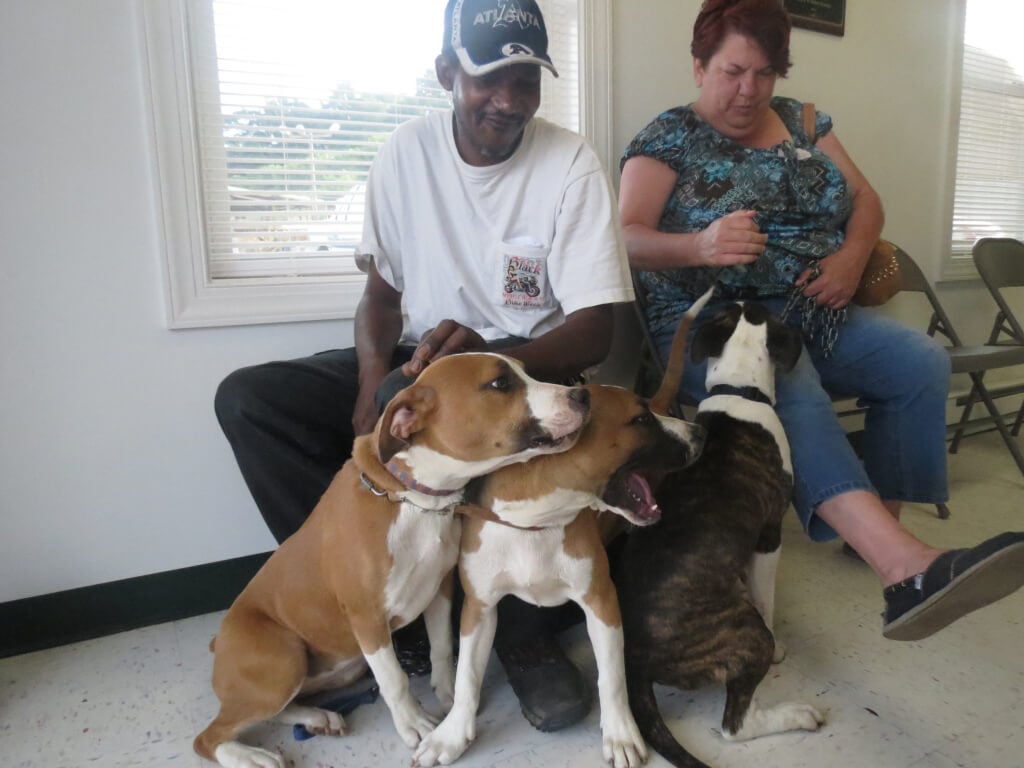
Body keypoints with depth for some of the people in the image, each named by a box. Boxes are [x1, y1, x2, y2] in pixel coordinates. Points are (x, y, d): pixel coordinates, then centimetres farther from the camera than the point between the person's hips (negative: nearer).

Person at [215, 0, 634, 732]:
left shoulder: (571, 163, -12)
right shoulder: (408, 149, 0)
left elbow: (595, 331, -17)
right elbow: (382, 289, 5)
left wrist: (486, 356, -36)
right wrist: (372, 379, -15)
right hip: (421, 357, 5)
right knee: (248, 398, -11)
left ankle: (525, 629, -16)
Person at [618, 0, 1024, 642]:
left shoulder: (801, 121, 16)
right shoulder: (668, 138, 0)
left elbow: (867, 200, 16)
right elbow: (627, 239, -11)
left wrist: (853, 254, -7)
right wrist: (700, 246, -31)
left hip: (816, 314, 6)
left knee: (923, 362, -14)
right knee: (794, 397, -35)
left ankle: (884, 527, -5)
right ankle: (910, 569, -45)